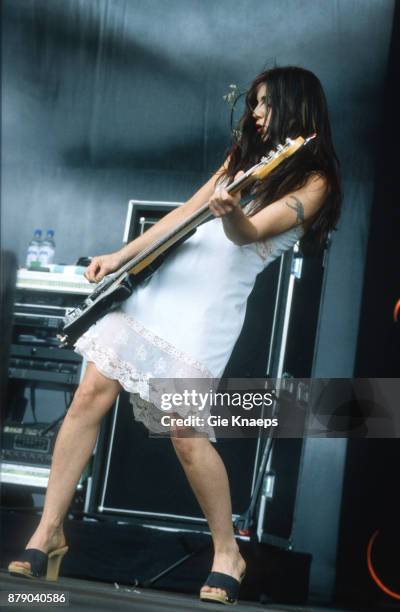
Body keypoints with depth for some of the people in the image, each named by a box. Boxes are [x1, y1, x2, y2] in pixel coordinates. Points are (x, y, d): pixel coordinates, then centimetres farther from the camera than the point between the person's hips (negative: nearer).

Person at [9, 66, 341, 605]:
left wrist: (230, 213, -40)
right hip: (161, 283, 7)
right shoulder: (244, 157, 19)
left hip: (212, 305, -6)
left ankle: (227, 555, 6)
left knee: (187, 433, -14)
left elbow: (250, 232, -18)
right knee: (89, 397, -3)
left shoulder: (312, 182, -2)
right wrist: (122, 256, 14)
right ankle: (48, 533, 3)